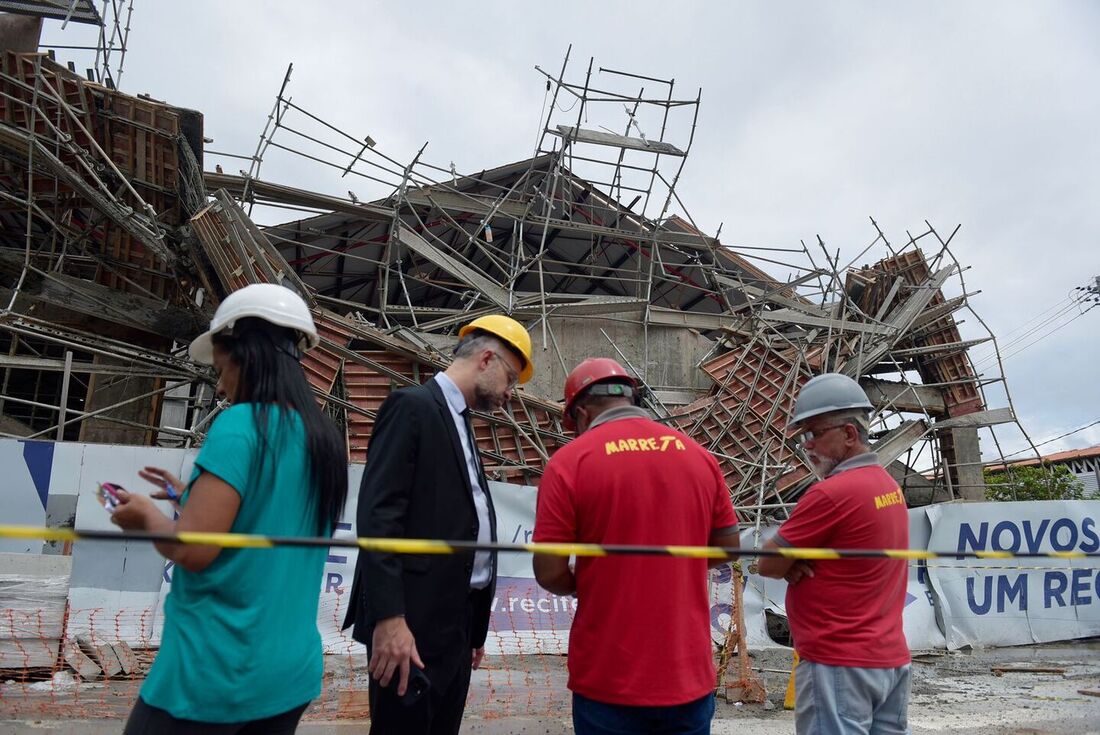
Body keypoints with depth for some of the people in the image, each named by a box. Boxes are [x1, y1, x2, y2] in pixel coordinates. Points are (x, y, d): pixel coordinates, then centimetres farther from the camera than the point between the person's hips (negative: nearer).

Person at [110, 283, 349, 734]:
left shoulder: (240, 424, -17)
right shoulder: (326, 440, 5)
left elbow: (193, 550, -21)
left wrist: (148, 515, -2)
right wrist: (191, 497, 16)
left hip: (217, 669, -7)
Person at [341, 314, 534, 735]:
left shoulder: (460, 423, 17)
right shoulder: (413, 406, -8)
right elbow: (377, 516, -17)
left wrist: (476, 626, 14)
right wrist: (389, 617, -23)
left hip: (456, 621, 9)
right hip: (414, 622, -9)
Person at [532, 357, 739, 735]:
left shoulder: (569, 461, -11)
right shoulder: (698, 454, 0)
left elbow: (550, 572, -12)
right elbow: (727, 547, 9)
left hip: (609, 680, -3)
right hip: (689, 675, 3)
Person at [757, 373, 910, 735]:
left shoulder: (831, 493, -20)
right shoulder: (889, 485, 10)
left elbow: (768, 564, -13)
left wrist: (790, 564, 6)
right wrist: (795, 562, -5)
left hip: (837, 664, -9)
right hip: (891, 659, 9)